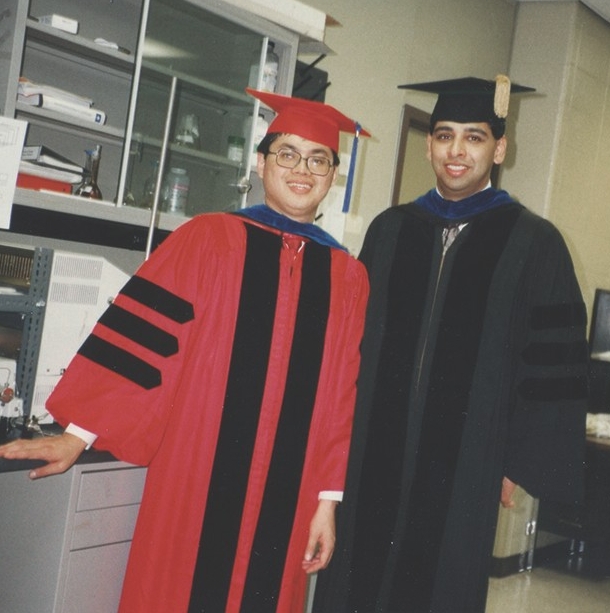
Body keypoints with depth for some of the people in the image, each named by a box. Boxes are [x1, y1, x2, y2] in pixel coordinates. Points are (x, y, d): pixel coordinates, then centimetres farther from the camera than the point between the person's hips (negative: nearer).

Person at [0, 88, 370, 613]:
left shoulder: (347, 276, 6)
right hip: (195, 486, -2)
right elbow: (140, 338, -4)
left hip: (286, 500, 2)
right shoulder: (209, 240, -1)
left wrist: (329, 499, 3)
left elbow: (343, 396, 5)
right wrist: (78, 433, -9)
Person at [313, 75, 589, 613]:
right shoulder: (390, 230, 6)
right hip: (372, 451, 3)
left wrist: (522, 463, -4)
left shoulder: (534, 243, -4)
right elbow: (355, 337, 10)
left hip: (465, 463, -3)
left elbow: (553, 367, -3)